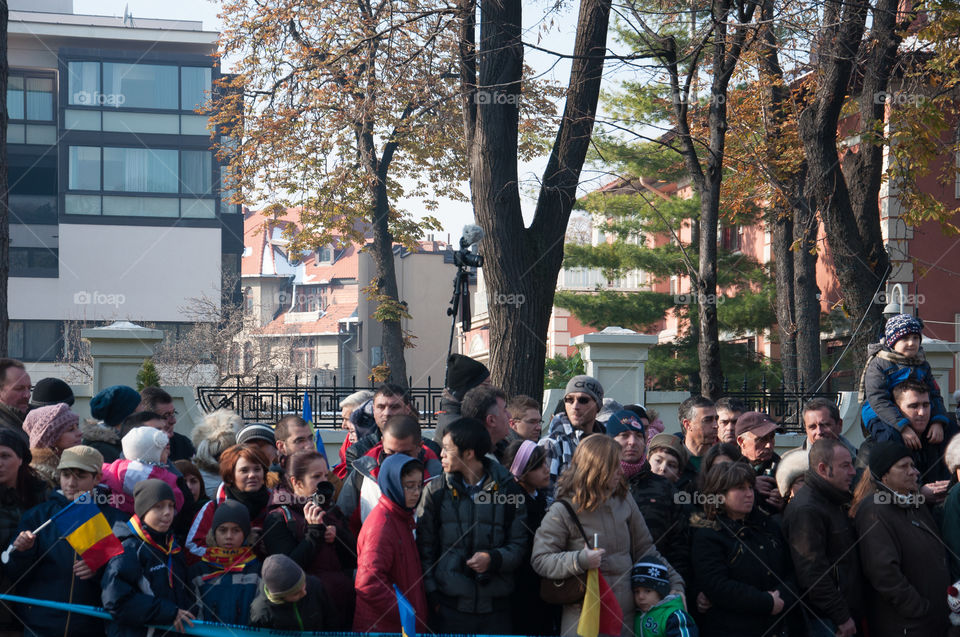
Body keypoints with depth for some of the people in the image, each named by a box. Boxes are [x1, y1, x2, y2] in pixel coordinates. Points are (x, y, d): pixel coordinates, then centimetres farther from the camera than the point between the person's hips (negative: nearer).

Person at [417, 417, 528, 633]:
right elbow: (425, 547, 5)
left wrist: (494, 558, -14)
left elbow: (519, 545, 5)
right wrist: (432, 592, -5)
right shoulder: (435, 490, 5)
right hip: (449, 605, 0)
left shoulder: (507, 488, 3)